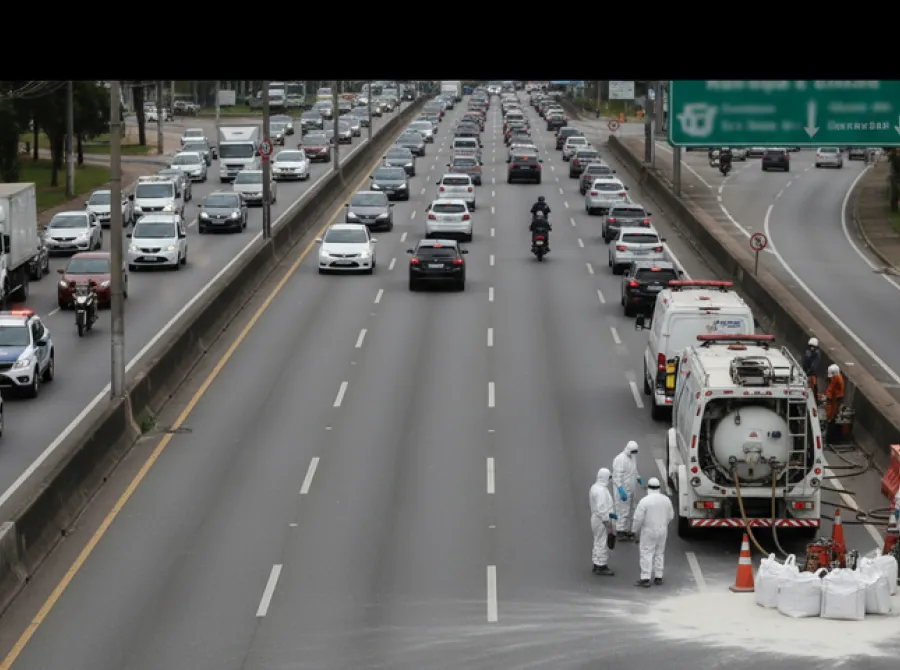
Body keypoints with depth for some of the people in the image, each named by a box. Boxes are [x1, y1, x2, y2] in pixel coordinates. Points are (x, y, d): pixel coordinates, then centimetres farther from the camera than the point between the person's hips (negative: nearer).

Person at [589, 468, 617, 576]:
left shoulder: (595, 487, 7)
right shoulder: (601, 491, -25)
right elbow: (602, 510, -27)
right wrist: (609, 526, -22)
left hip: (596, 519, 10)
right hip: (602, 521, -10)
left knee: (599, 543, 19)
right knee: (603, 544, 0)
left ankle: (597, 566, 28)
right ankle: (601, 568, 8)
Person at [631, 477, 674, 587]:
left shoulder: (644, 501, -19)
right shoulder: (666, 500, -3)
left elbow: (638, 518, -16)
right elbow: (670, 516, 8)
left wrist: (636, 530, 1)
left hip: (648, 532, -5)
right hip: (662, 531, 5)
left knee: (646, 554, 1)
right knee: (659, 553, 16)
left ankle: (645, 579, -1)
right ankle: (658, 577, 19)